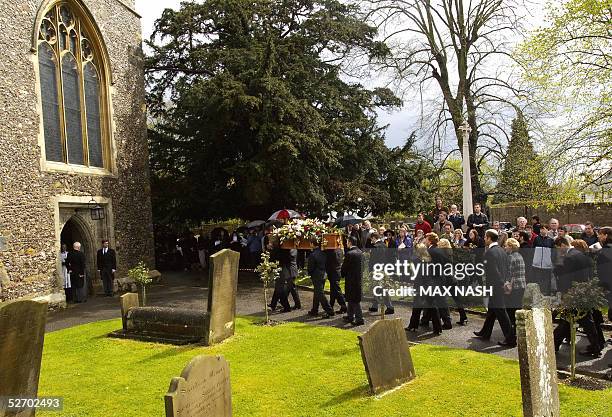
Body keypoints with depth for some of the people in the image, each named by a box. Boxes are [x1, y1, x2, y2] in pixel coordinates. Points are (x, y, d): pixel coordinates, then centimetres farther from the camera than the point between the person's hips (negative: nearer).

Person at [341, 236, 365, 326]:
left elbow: (344, 268, -12)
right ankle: (350, 316, 30)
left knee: (355, 300, -1)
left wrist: (343, 274, 7)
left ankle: (359, 319, 0)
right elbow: (362, 266, 11)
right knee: (351, 299, 19)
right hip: (359, 278, 8)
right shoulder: (360, 252, 4)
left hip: (351, 279, -8)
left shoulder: (349, 254, -19)